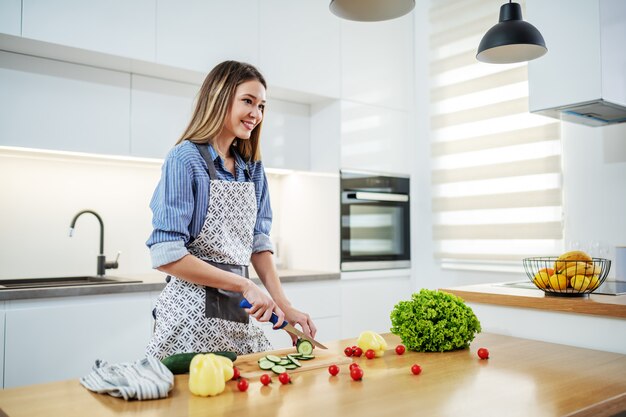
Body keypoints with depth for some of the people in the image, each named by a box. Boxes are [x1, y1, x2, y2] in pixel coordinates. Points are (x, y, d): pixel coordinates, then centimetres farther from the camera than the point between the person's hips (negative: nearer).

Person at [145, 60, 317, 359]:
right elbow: (165, 255, -17)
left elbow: (259, 240, 8)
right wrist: (244, 286, -17)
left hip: (241, 314, 6)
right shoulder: (185, 158, -12)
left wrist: (284, 305, -2)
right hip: (193, 312, -6)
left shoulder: (252, 167, 9)